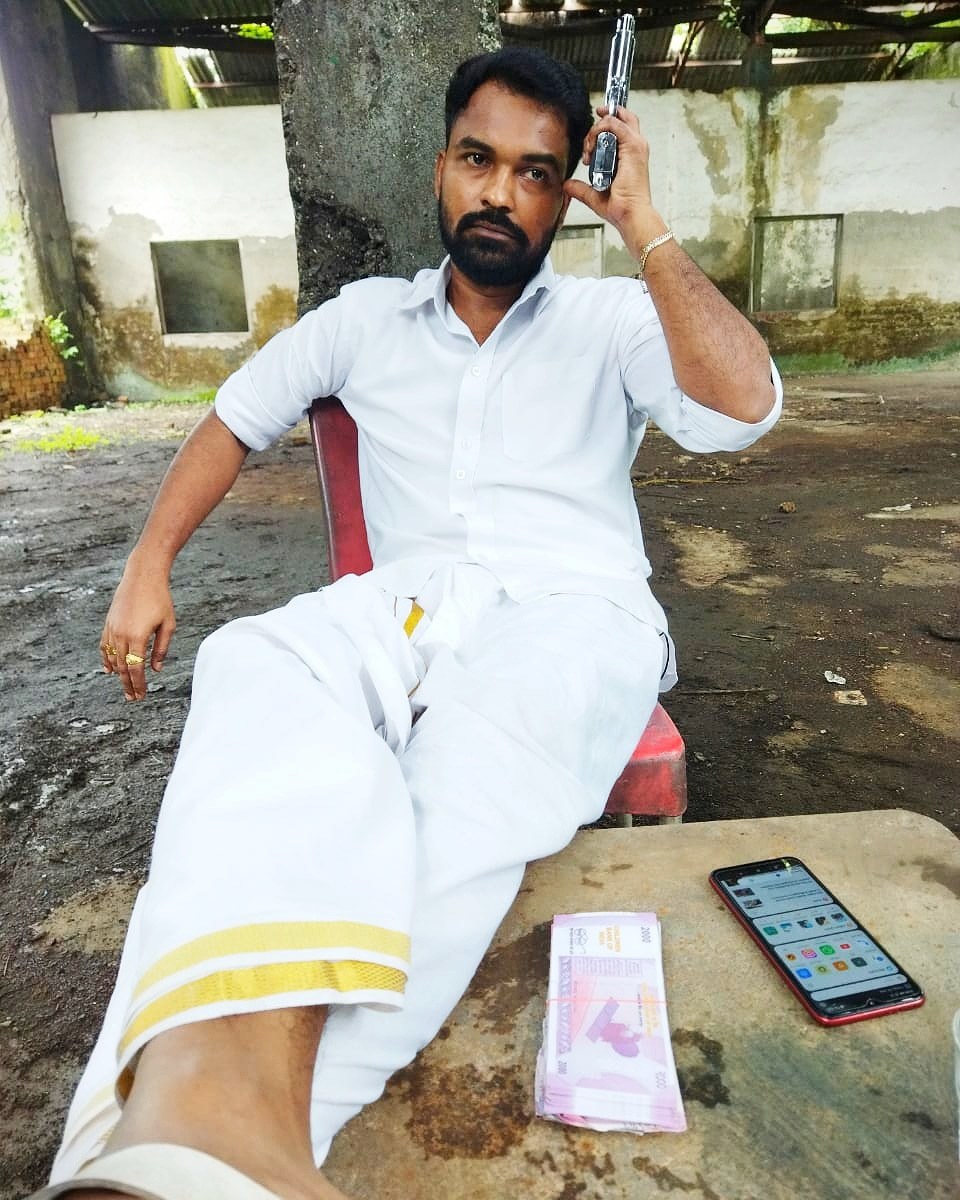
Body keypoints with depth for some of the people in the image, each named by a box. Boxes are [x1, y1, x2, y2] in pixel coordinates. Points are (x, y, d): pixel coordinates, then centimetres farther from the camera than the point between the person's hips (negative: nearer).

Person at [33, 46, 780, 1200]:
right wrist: (149, 565, 13)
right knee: (260, 669, -33)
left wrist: (642, 225, 1)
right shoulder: (365, 317, 23)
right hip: (407, 604, 2)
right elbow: (234, 419, 27)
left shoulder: (613, 318, 17)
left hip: (573, 611, -1)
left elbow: (744, 406, -1)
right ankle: (224, 1091, -48)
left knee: (459, 797, -37)